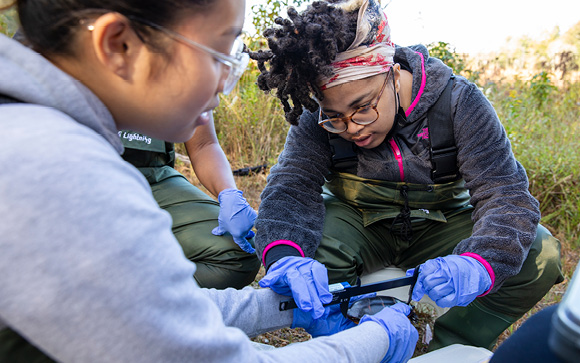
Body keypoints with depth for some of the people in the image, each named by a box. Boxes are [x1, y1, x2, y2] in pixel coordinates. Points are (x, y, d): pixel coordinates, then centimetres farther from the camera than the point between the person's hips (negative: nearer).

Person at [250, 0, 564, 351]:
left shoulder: (457, 100, -20)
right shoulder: (319, 117, -18)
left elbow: (505, 193, -24)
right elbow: (291, 185, -26)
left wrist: (475, 266, -45)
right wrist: (284, 254, -49)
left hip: (440, 226, 1)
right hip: (359, 226, 0)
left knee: (540, 253, -22)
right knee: (309, 239, -33)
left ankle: (448, 349, -6)